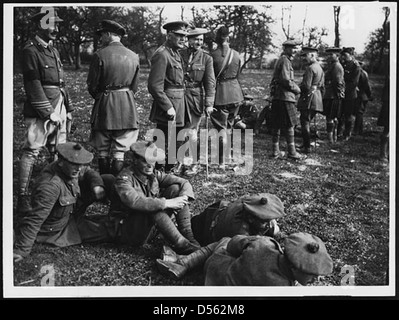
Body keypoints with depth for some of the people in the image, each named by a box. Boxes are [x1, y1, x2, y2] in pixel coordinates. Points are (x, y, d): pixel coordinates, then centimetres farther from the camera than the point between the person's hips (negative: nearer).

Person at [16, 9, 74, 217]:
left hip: (58, 110, 9)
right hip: (40, 113, -8)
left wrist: (68, 109, 15)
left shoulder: (53, 50, 17)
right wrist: (48, 113, -17)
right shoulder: (31, 51, -8)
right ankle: (23, 198, -4)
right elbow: (33, 86, -14)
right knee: (31, 152, -8)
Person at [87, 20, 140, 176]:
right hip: (127, 109, 3)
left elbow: (92, 85, -4)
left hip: (104, 106, -2)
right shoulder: (133, 56, 4)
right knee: (120, 152, 6)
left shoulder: (100, 55, -8)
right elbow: (135, 86, 9)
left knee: (103, 152, 10)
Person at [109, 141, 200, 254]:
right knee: (153, 209, -36)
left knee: (175, 189, -9)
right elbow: (134, 202, -38)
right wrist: (166, 203, -37)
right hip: (127, 230, -6)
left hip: (151, 225, 7)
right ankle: (181, 245, -33)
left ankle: (188, 236, -16)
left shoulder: (153, 174, 0)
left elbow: (184, 183, 0)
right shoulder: (125, 178, -19)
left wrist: (184, 198, -23)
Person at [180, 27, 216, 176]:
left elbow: (210, 83, -2)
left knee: (191, 130, -2)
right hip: (179, 96, 2)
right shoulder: (180, 54, 4)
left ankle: (195, 163, 10)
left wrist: (209, 104, -10)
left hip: (195, 97, -2)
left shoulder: (206, 58, 1)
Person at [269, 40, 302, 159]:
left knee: (276, 125, 9)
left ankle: (275, 151, 13)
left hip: (277, 97, 10)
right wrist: (297, 89, -7)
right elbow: (285, 80, -20)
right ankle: (292, 152, -2)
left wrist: (294, 87, 15)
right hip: (285, 97, -10)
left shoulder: (280, 60, 21)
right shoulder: (285, 60, -11)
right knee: (289, 125, -5)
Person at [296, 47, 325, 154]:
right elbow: (322, 86, 19)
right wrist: (320, 98, 24)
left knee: (305, 122, -4)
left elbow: (307, 86, -20)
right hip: (317, 98, 9)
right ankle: (306, 144, 23)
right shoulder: (320, 68, 15)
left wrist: (298, 88, -2)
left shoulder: (310, 68, -14)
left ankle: (307, 147, -2)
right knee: (307, 122, 18)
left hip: (309, 98, -9)